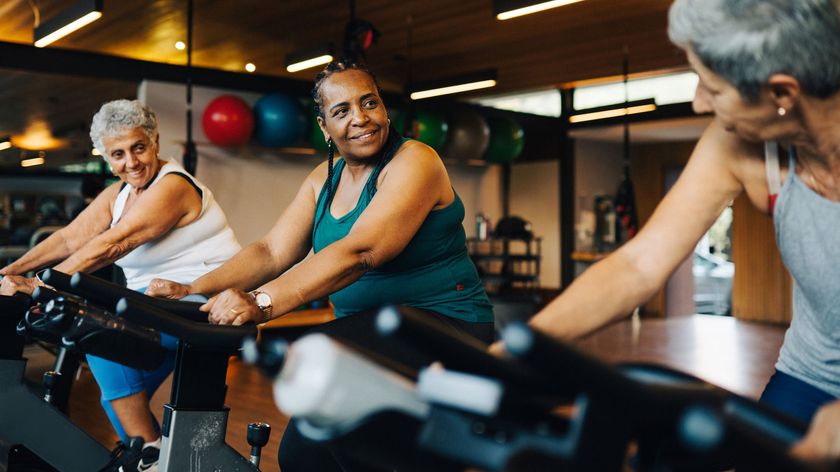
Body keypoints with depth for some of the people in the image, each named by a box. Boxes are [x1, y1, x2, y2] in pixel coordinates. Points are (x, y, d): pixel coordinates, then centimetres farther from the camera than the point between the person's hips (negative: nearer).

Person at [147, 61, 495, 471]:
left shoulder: (414, 162, -14)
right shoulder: (324, 179, 9)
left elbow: (359, 251, -29)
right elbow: (272, 252, -1)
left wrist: (262, 302, -39)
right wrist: (192, 291, -18)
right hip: (368, 328, 7)